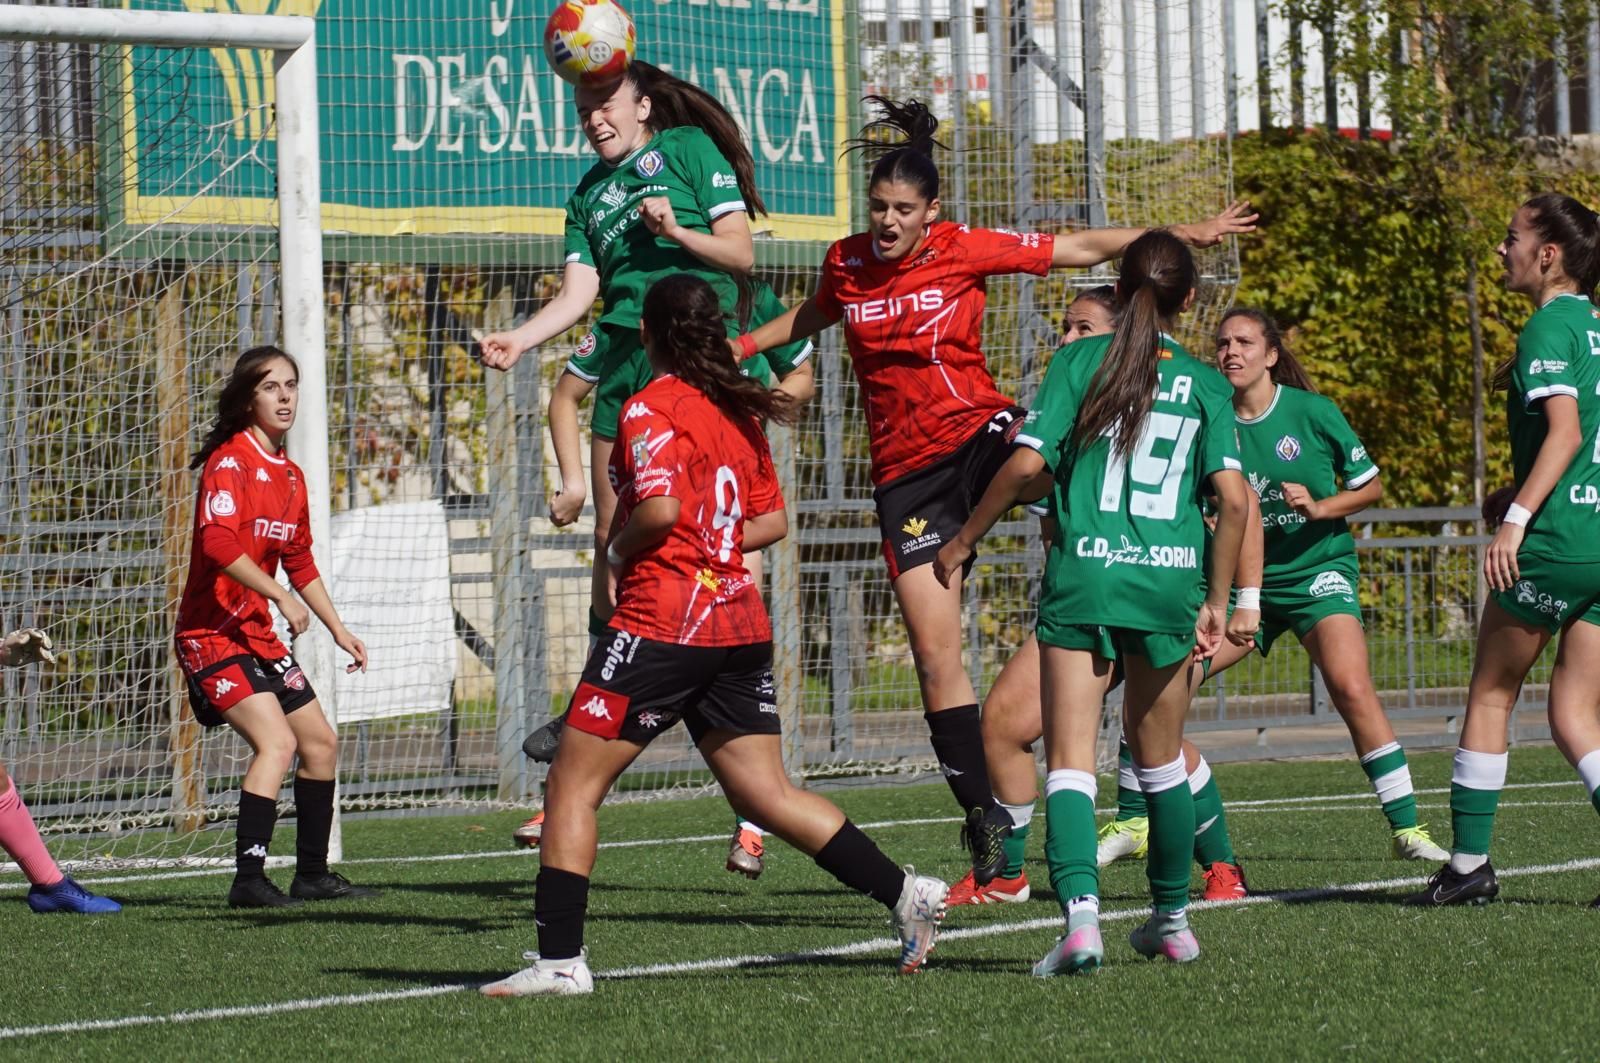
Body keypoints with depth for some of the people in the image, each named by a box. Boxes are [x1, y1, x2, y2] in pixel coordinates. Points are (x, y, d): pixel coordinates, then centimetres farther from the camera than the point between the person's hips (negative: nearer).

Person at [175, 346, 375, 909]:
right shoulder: (230, 462, -15)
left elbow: (300, 563, 23)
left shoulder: (291, 476, 12)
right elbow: (218, 543, -30)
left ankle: (313, 874, 25)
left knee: (320, 742, 14)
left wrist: (338, 629, 22)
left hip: (259, 633, 9)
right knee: (277, 741, -23)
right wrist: (280, 596, -33)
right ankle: (248, 879, -25)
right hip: (214, 633, -9)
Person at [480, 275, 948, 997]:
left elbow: (660, 508, -22)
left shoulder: (655, 406, -9)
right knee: (766, 794, 10)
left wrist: (617, 555, -5)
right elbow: (773, 521, 18)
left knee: (572, 787, 0)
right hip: (738, 620, 7)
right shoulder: (738, 411, 13)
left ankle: (560, 960, -4)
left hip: (660, 620, -7)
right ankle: (905, 894, 3)